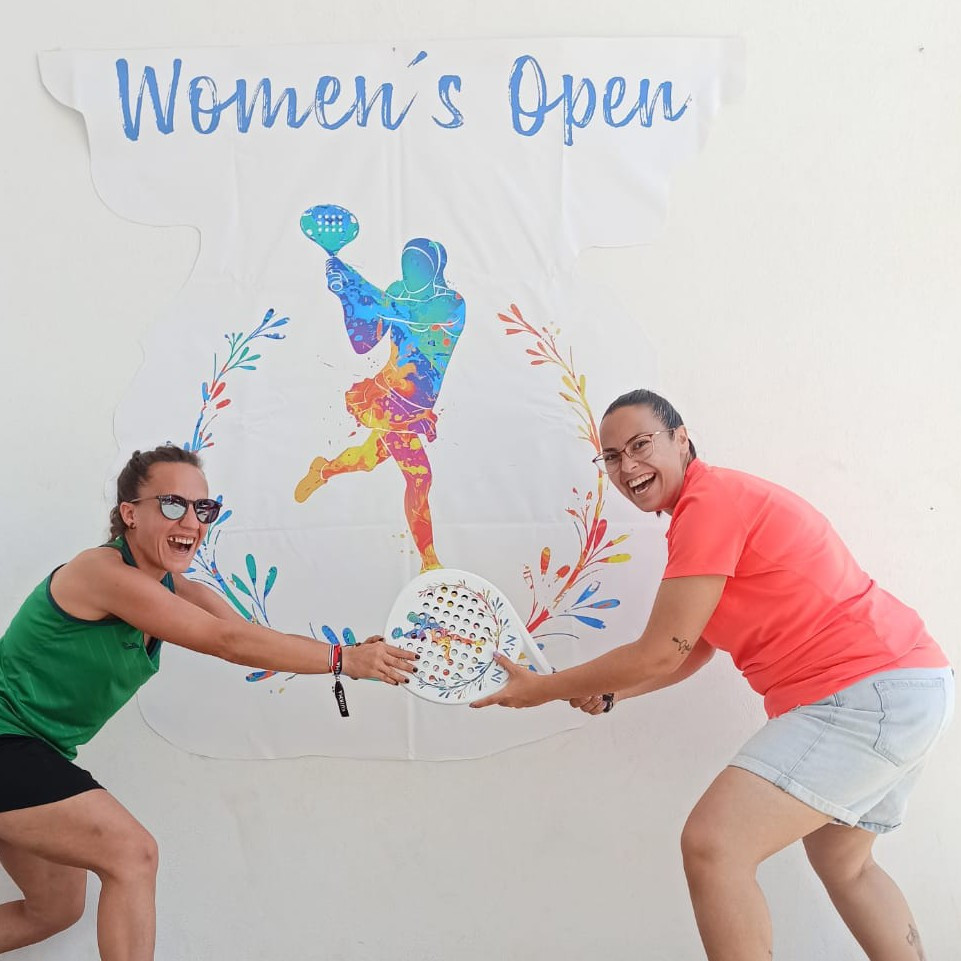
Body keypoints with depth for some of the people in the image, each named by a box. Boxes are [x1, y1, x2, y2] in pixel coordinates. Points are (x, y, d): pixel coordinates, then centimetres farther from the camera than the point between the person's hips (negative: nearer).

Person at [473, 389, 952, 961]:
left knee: (712, 843, -18)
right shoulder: (724, 503, 17)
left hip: (866, 691, -11)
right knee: (843, 863, 28)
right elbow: (694, 651, 19)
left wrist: (543, 690, -3)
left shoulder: (710, 500, -15)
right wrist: (605, 693, 10)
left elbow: (659, 655, -14)